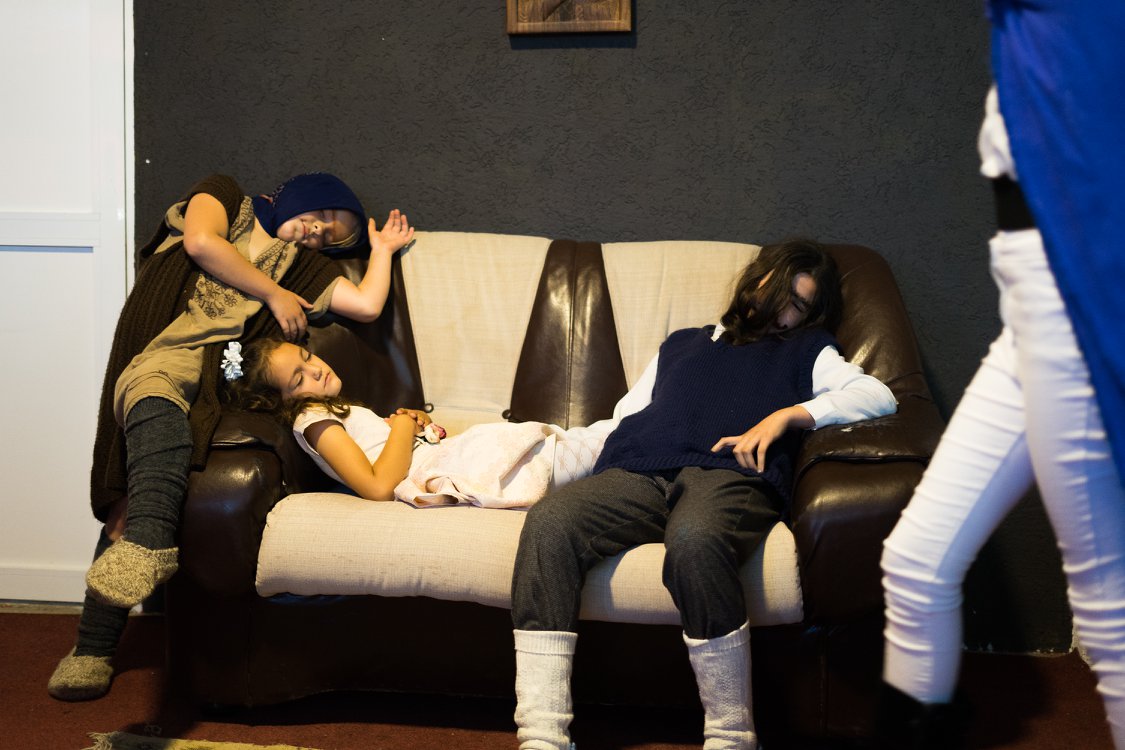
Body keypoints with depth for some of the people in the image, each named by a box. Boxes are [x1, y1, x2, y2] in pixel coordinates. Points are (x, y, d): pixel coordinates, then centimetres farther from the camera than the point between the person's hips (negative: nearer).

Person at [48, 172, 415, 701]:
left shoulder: (303, 265, 32)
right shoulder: (226, 197, 23)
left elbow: (367, 305, 19)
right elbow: (200, 241, 2)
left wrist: (383, 248, 32)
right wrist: (274, 294, 9)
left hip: (219, 377, 2)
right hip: (162, 355, -2)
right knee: (159, 419, -37)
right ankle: (148, 544, -57)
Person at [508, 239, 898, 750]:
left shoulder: (805, 351, 30)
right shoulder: (682, 344, 39)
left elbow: (879, 396, 12)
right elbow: (626, 418, 32)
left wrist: (786, 415, -1)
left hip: (730, 475, -3)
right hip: (638, 473, 3)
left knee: (695, 540, -41)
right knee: (549, 521, -29)